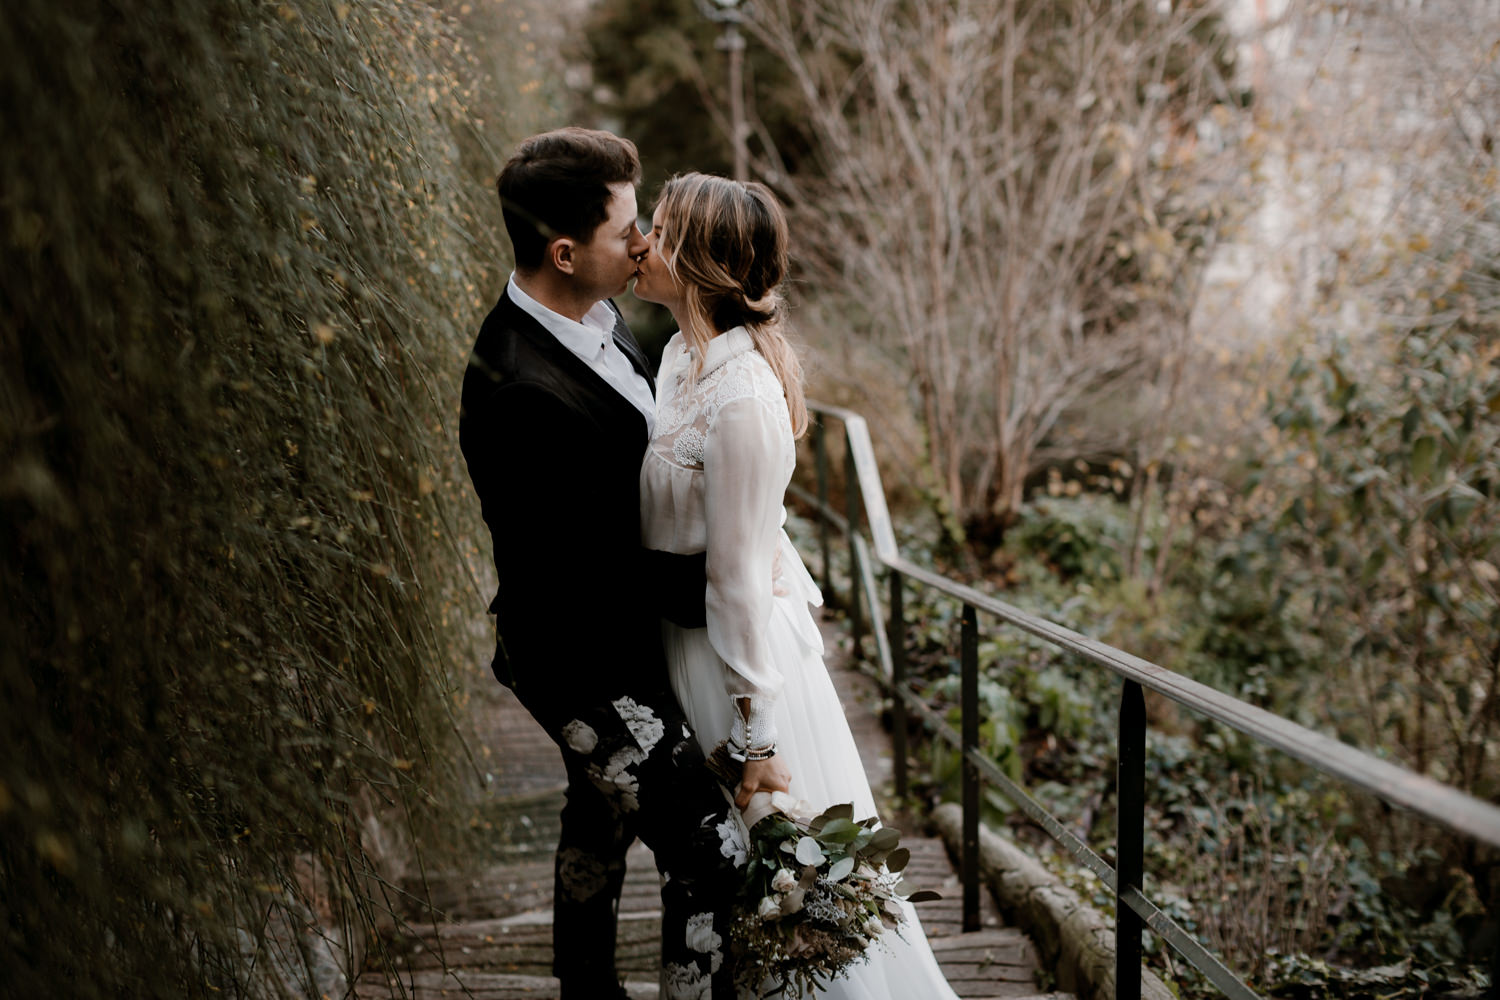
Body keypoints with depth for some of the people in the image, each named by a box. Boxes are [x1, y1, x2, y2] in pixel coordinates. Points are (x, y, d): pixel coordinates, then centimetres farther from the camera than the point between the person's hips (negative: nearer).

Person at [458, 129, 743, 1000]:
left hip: (620, 639, 10)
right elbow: (596, 567, -27)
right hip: (586, 664, -10)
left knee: (603, 816, 26)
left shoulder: (595, 316, -3)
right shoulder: (520, 393, -32)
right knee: (708, 846, -8)